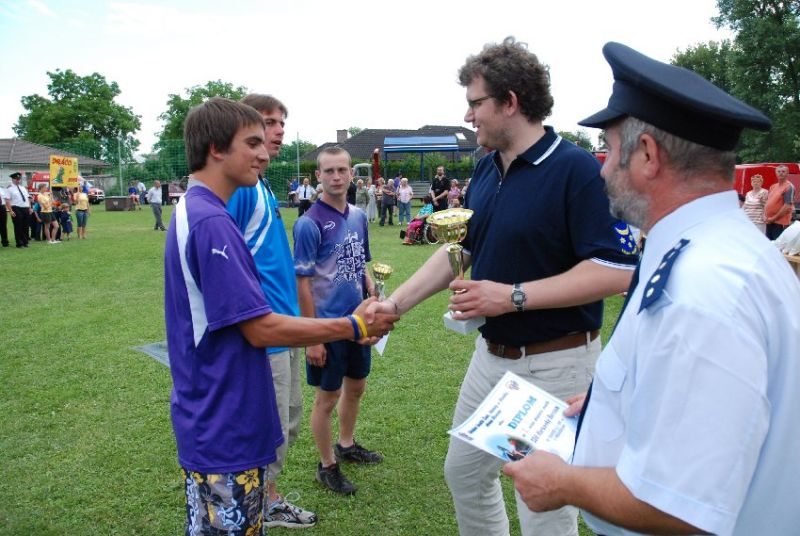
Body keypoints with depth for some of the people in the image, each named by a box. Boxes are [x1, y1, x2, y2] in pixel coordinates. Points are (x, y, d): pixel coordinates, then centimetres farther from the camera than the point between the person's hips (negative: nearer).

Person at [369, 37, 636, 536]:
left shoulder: (578, 170, -18)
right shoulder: (486, 170, 6)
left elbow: (615, 272, -23)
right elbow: (459, 250, 12)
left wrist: (514, 296, -24)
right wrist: (396, 303, 5)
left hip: (554, 364, -8)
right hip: (491, 354, 8)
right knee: (464, 471, 22)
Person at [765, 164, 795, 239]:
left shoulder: (789, 187, -9)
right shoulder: (773, 187, 16)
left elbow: (787, 206, -16)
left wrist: (774, 218, -15)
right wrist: (765, 216, 3)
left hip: (780, 223, -8)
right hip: (769, 222, 8)